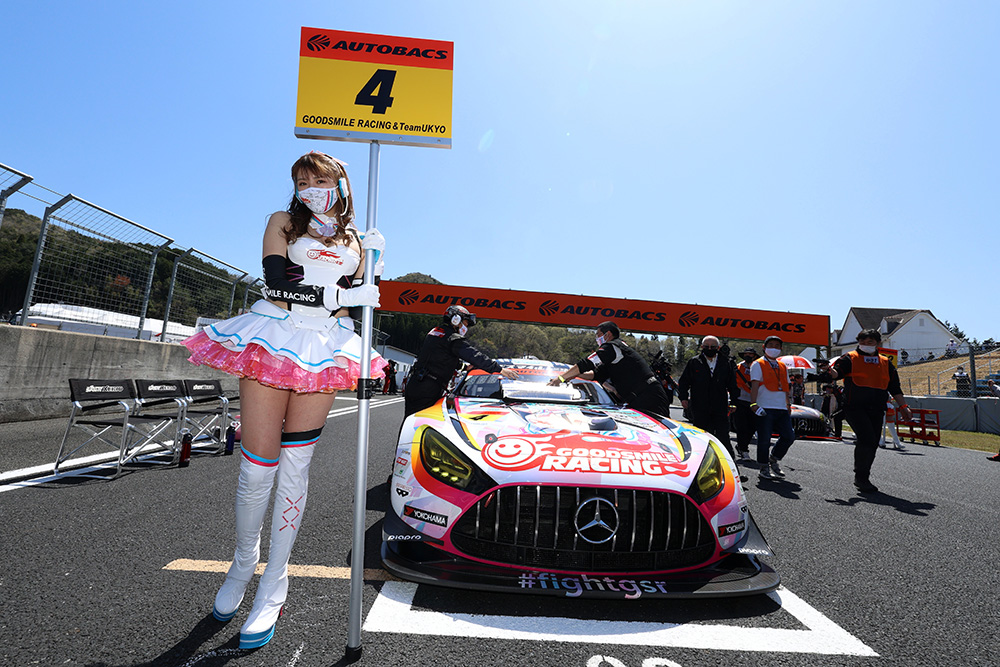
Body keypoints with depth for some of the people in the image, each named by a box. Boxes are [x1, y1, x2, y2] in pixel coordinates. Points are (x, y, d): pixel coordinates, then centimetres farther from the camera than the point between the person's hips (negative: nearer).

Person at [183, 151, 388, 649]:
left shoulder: (353, 238, 19)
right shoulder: (283, 222, 10)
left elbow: (358, 298, 14)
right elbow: (276, 284, -6)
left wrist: (372, 259, 2)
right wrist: (338, 295, -13)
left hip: (324, 351, 2)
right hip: (273, 340, -1)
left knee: (294, 468, 3)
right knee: (257, 468, -1)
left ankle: (274, 584, 14)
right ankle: (242, 565, 25)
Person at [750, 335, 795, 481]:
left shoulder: (782, 367, 22)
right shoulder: (758, 365, 2)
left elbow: (785, 387, 25)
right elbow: (754, 385, -9)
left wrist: (788, 405, 18)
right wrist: (753, 403, -19)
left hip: (782, 409, 6)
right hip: (765, 408, -6)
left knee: (789, 436, 0)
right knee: (764, 440, -4)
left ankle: (774, 459, 22)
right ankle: (764, 468, 10)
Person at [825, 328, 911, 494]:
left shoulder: (885, 363, 18)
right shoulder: (850, 358, 4)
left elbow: (895, 388, 21)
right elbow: (837, 371, -11)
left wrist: (903, 407, 16)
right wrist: (830, 371, -34)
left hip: (876, 411, 5)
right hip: (855, 408, -5)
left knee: (872, 445, 6)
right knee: (867, 440, -18)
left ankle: (863, 478, 20)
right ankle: (861, 478, -6)